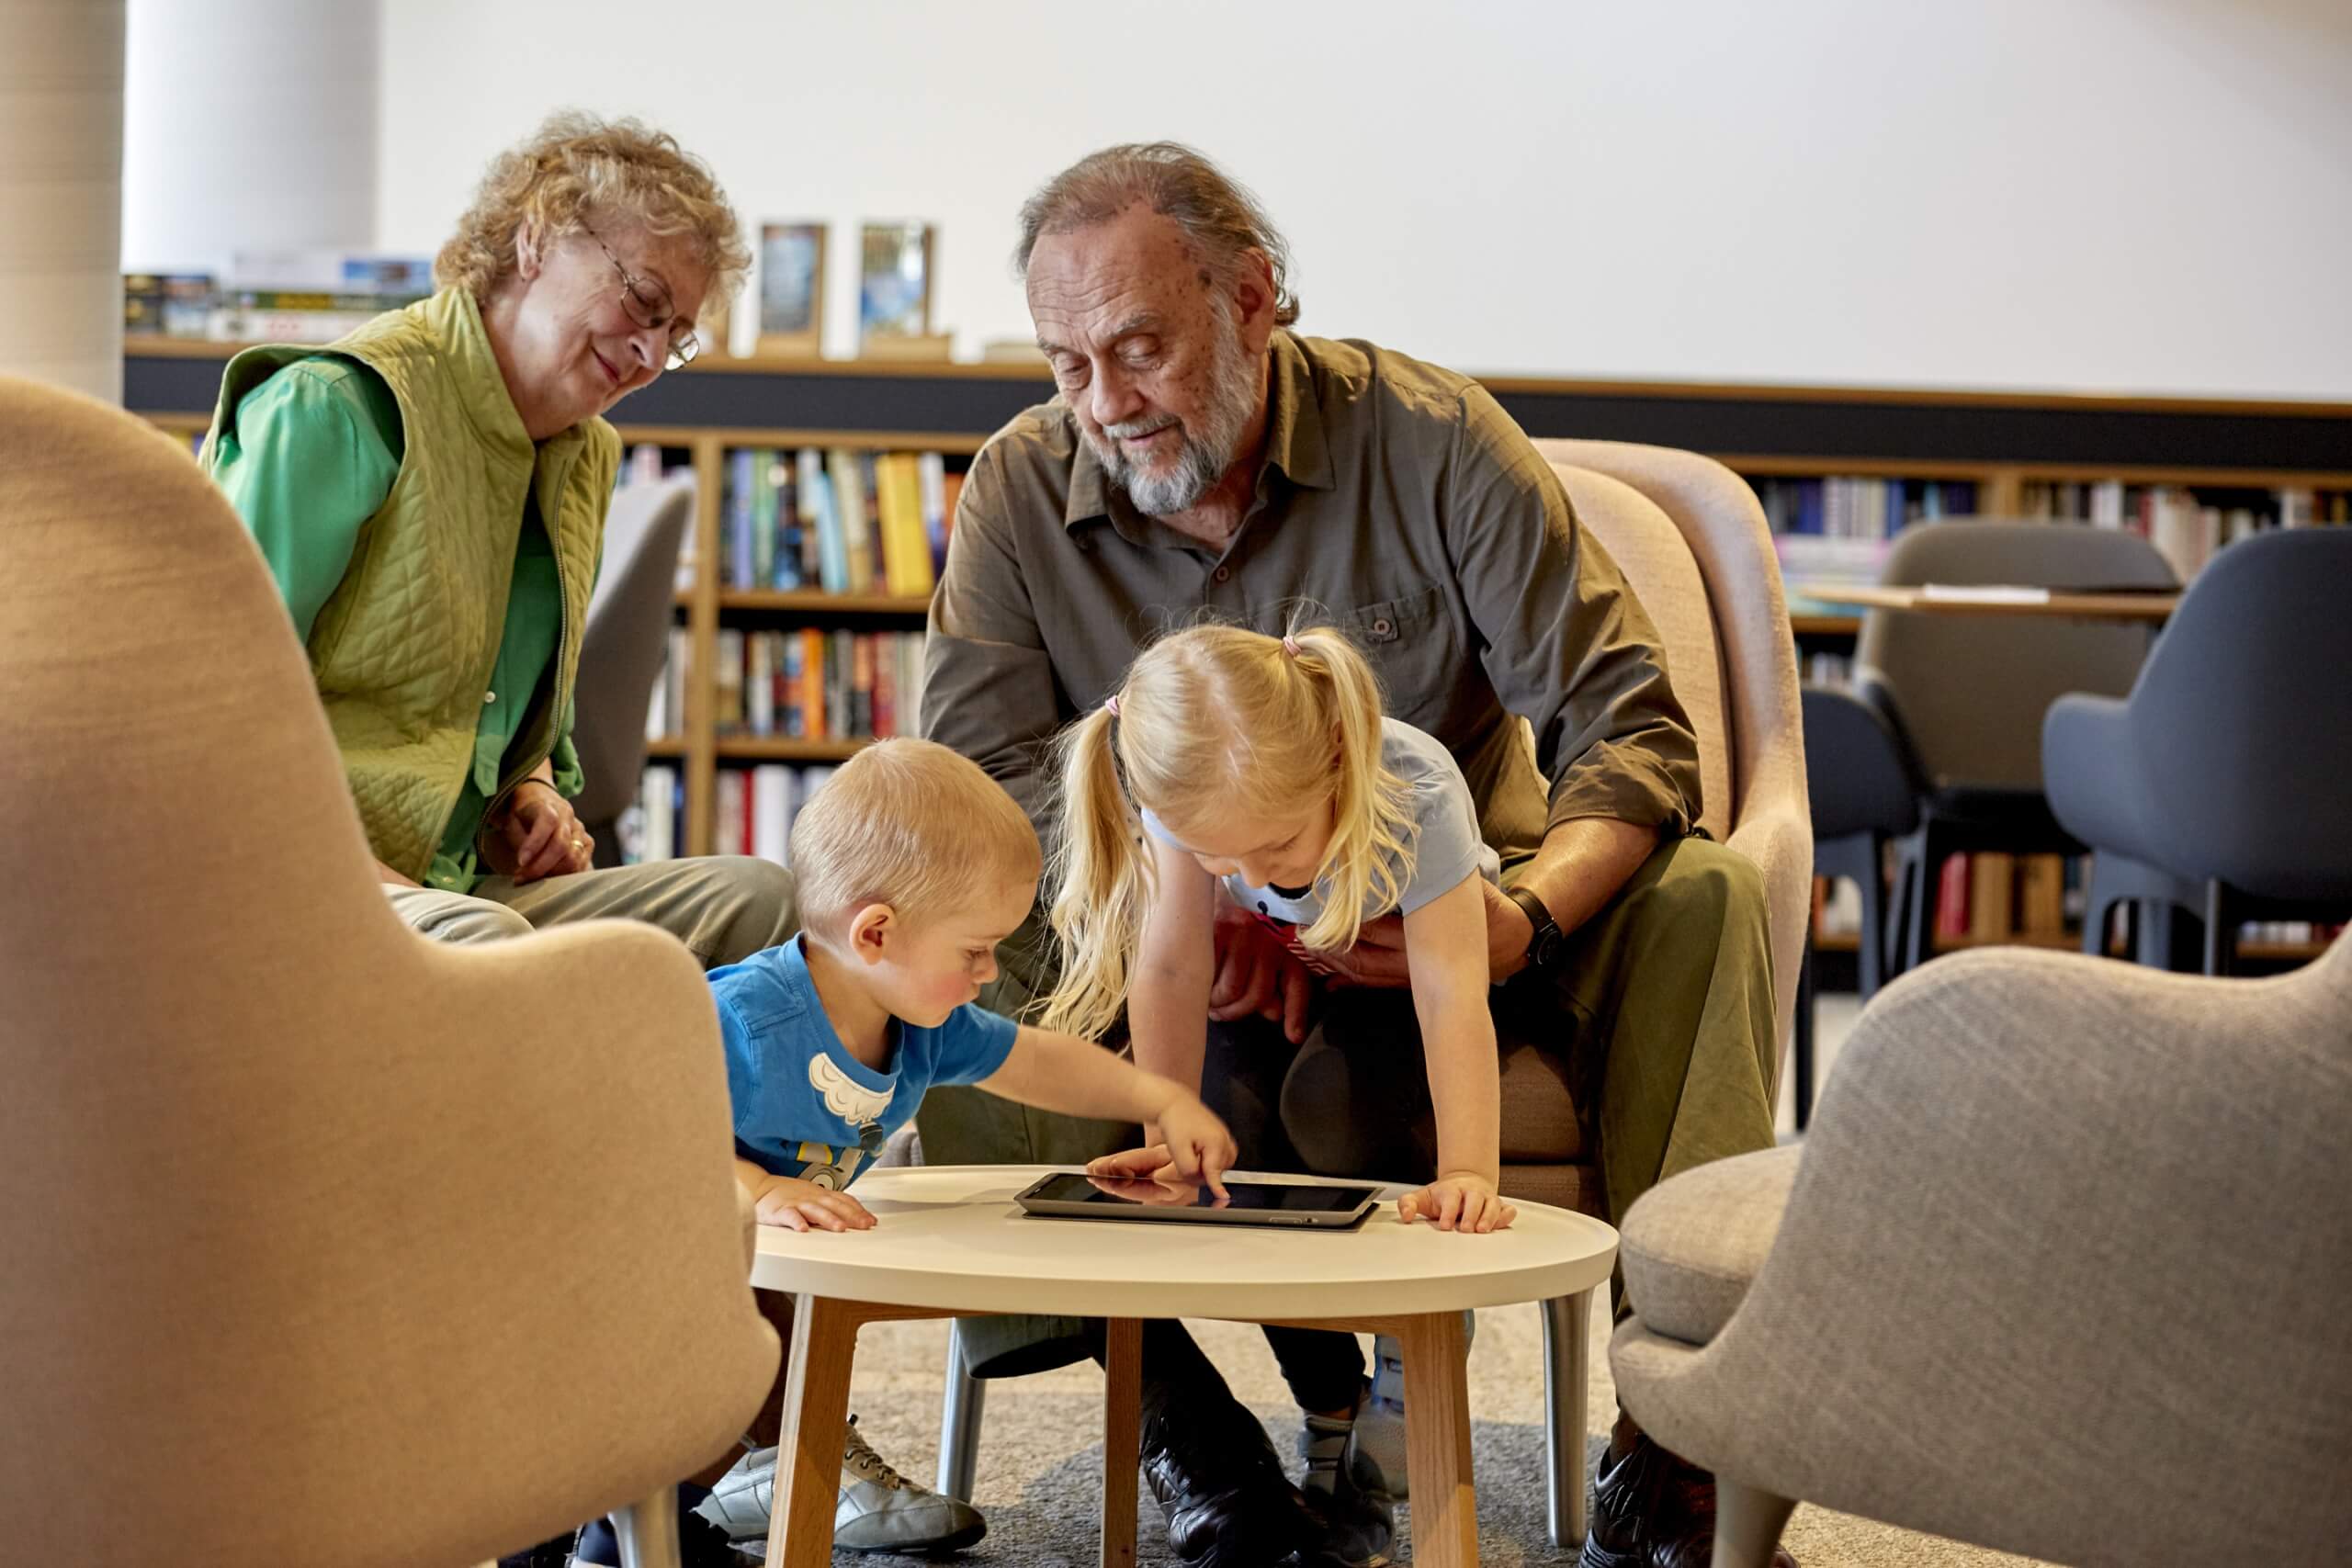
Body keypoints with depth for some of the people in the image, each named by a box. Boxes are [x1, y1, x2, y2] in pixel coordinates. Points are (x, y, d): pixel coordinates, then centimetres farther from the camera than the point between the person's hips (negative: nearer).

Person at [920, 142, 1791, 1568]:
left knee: (1699, 899, -29)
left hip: (1438, 911, -1)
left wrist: (1527, 917, -33)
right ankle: (1175, 1402, -21)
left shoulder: (1432, 440, -10)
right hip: (1173, 945, 1)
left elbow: (1631, 725, -13)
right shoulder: (1022, 490, -4)